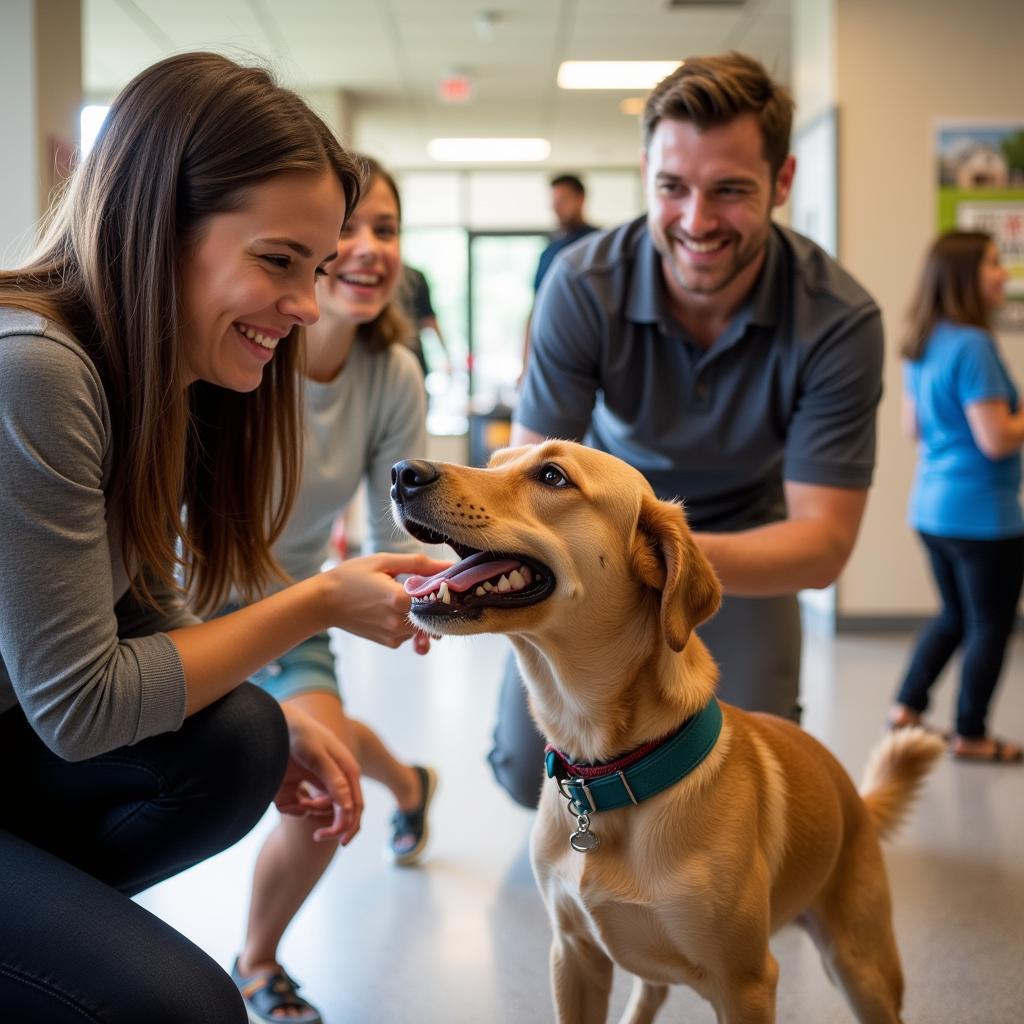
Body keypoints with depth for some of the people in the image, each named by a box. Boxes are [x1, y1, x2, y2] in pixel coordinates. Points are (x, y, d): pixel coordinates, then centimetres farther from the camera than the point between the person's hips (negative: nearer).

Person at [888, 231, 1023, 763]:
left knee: (954, 614, 24)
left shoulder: (922, 345, 7)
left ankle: (907, 706, 24)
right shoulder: (973, 345, -20)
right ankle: (970, 734, 17)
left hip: (929, 508, 8)